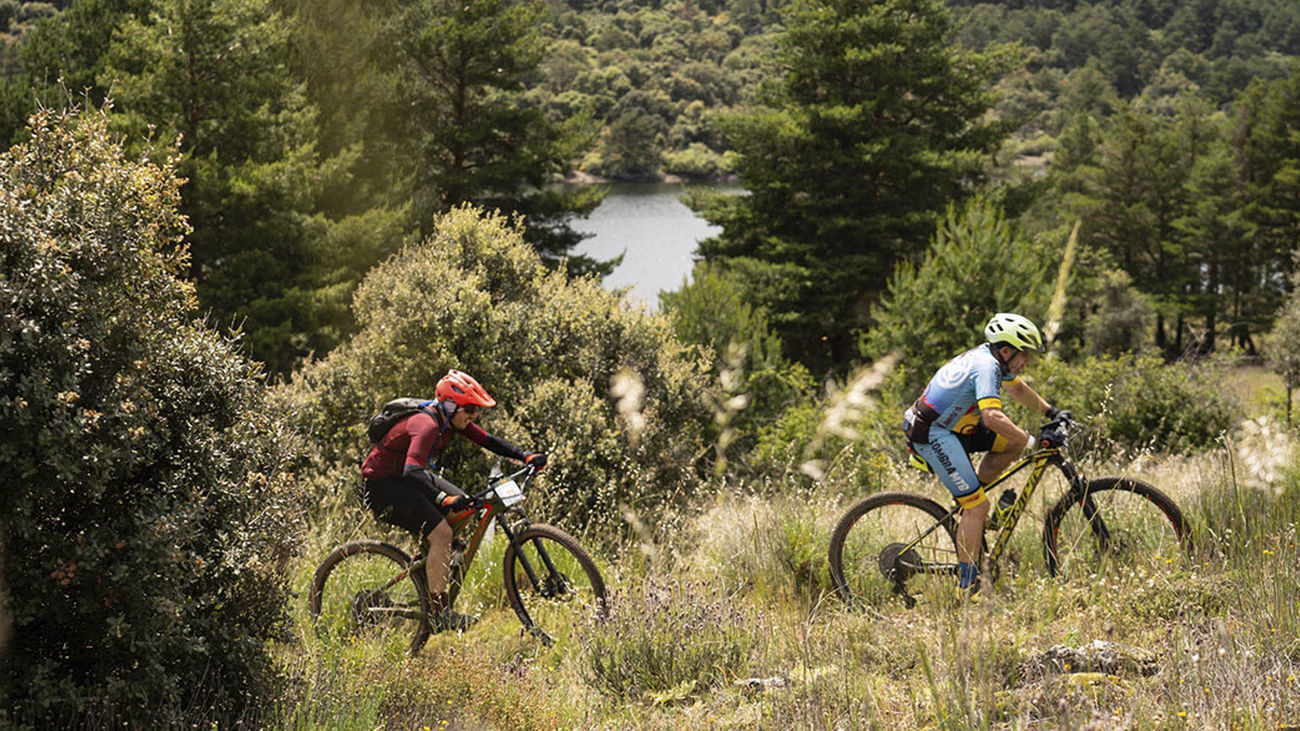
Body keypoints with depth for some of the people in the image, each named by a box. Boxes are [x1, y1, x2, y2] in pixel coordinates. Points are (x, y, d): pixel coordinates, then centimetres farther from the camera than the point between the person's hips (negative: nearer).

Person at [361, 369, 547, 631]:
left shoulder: (452, 420, -3)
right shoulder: (427, 424, -30)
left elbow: (487, 440, 3)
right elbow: (412, 471, -42)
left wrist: (526, 456, -9)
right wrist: (444, 498, -52)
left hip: (407, 478, 10)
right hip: (382, 485, -10)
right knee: (441, 533, -22)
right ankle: (440, 614, -19)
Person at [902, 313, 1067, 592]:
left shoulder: (993, 357, 6)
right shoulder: (986, 366, -23)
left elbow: (1017, 388, 26)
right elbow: (993, 418, -35)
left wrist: (1051, 412, 19)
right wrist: (1032, 441, -31)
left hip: (953, 426, 10)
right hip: (933, 435, -10)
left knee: (1013, 443, 6)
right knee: (978, 506, -12)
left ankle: (968, 498, 13)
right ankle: (966, 588, -8)